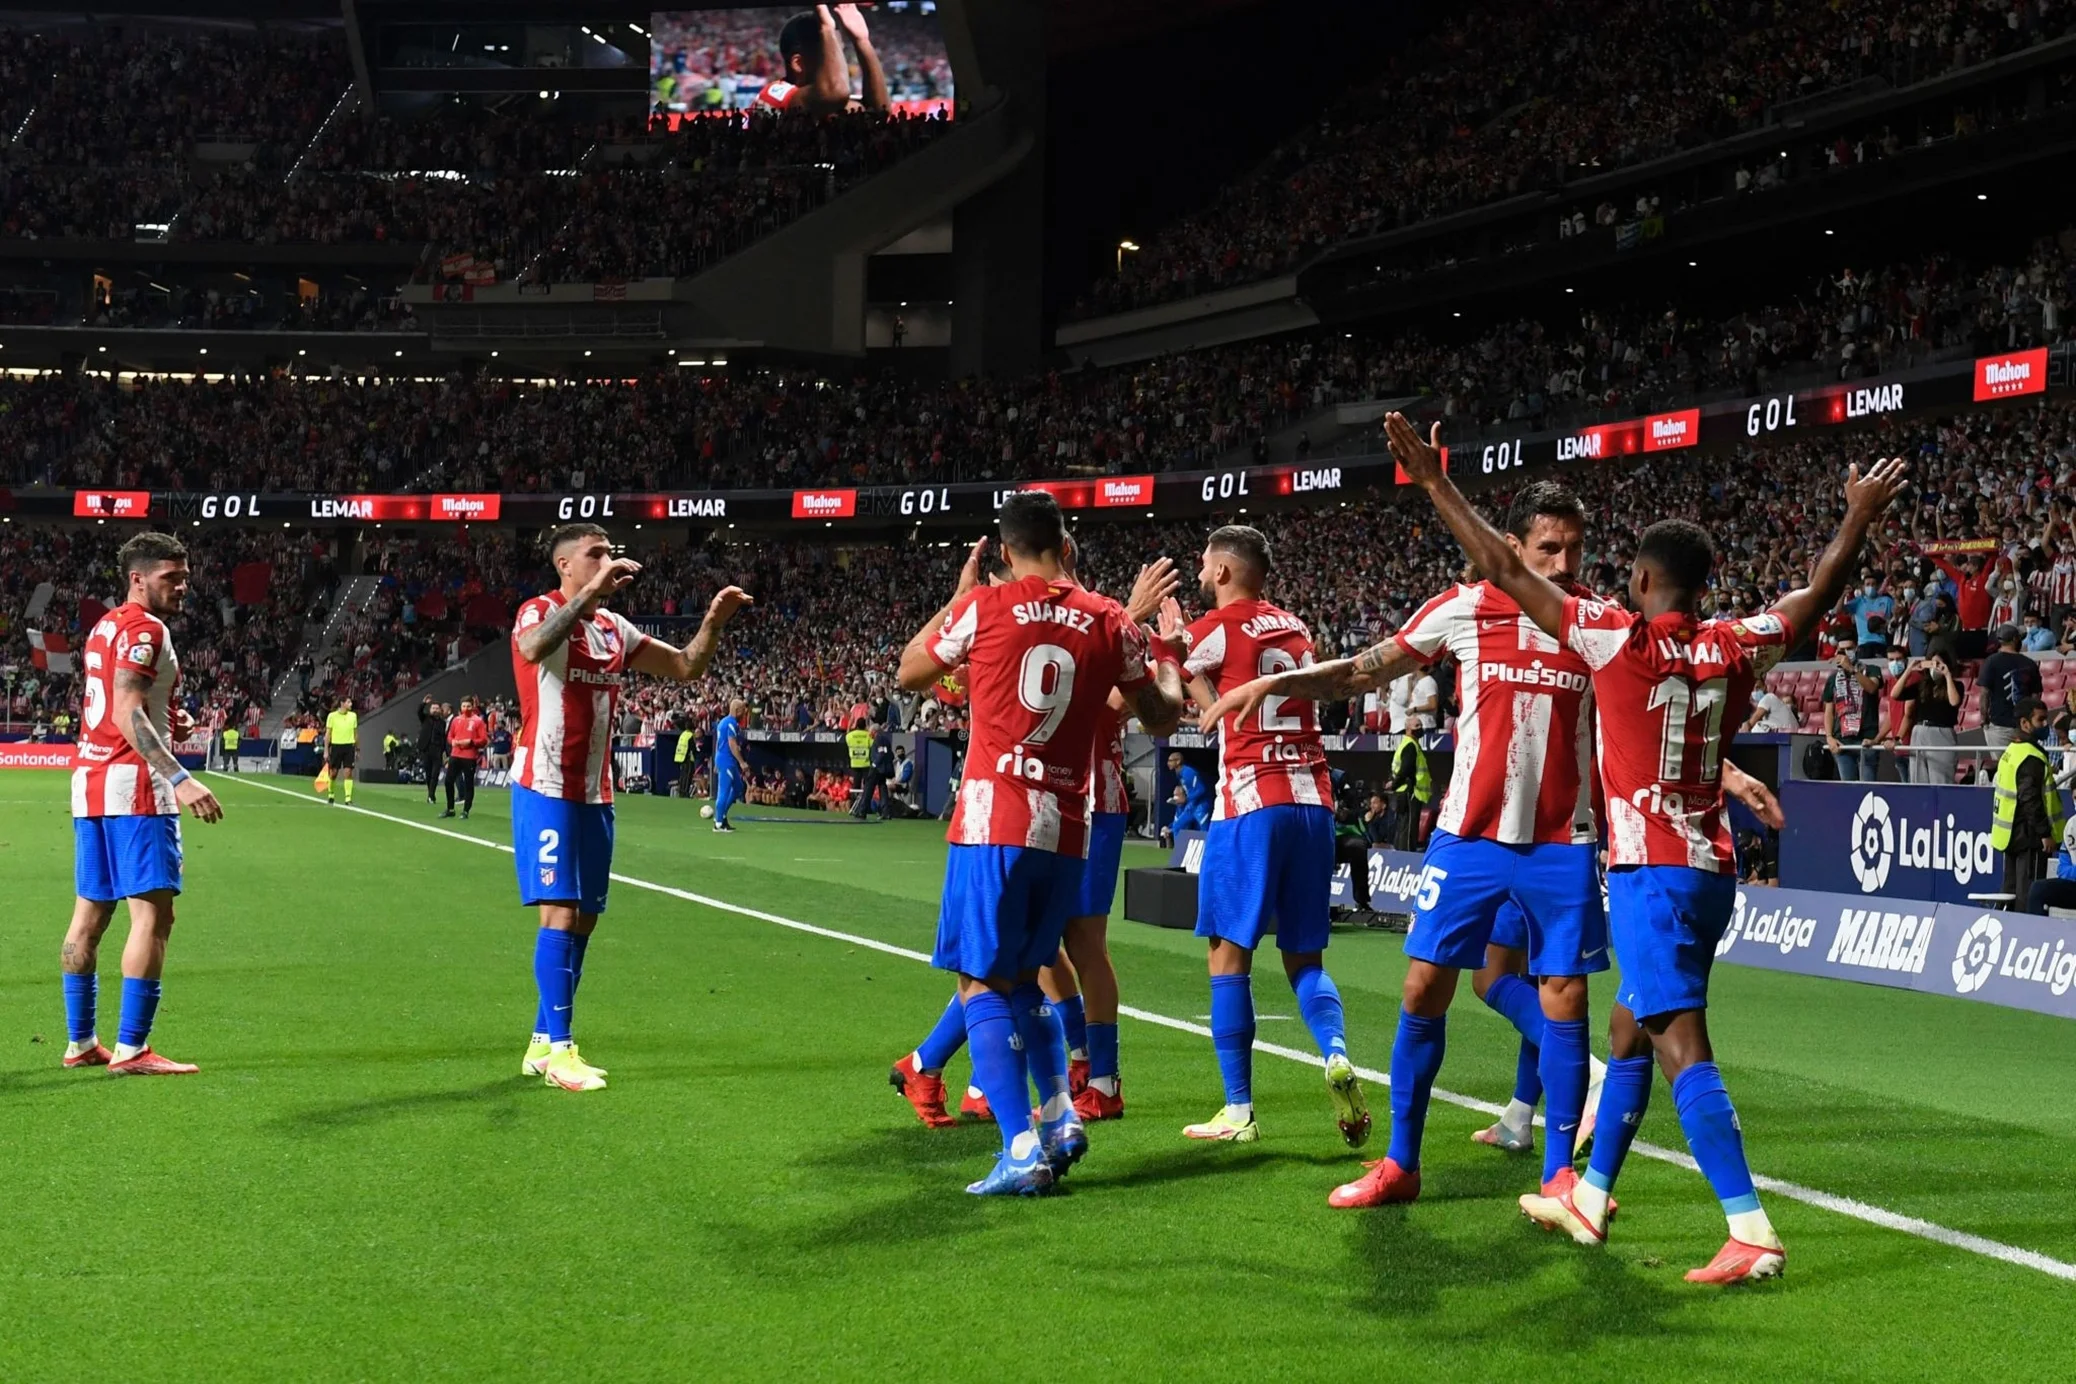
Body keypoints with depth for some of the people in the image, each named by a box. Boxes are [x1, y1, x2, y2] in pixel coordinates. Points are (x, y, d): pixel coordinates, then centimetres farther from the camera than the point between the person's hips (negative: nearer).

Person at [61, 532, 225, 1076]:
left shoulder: (104, 628, 18)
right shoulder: (144, 629, -11)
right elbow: (128, 717, -21)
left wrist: (166, 721, 13)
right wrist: (181, 780, -27)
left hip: (89, 781, 10)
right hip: (131, 785, -10)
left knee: (91, 911, 13)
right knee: (152, 912, -9)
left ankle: (80, 1042, 18)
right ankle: (130, 1049, -12)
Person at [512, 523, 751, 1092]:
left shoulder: (614, 629, 13)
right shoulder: (540, 612, -9)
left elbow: (685, 668, 17)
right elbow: (533, 648, -34)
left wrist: (713, 622, -1)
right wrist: (592, 592, -38)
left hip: (595, 794, 8)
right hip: (547, 791, -8)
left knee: (585, 917, 9)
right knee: (560, 912, -12)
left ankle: (542, 1042, 18)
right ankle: (558, 1050, -10)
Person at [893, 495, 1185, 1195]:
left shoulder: (983, 607, -4)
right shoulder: (1109, 621, 4)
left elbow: (908, 674, 14)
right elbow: (1162, 717, 16)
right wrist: (1168, 656, 35)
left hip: (992, 823, -4)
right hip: (1066, 829, 4)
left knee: (982, 985, -1)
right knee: (1026, 976, 22)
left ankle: (1022, 1150, -11)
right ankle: (1060, 1115, 11)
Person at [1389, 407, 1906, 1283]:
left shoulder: (1617, 638, -10)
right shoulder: (1733, 649, 5)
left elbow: (1504, 569, -8)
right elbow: (1819, 593, 20)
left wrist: (1434, 484, 0)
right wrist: (1861, 516, 34)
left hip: (1652, 873, -7)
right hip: (1710, 869, 7)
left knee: (1681, 1049, -11)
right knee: (1629, 1031, 20)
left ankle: (1752, 1235, -18)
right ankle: (1589, 1198, 32)